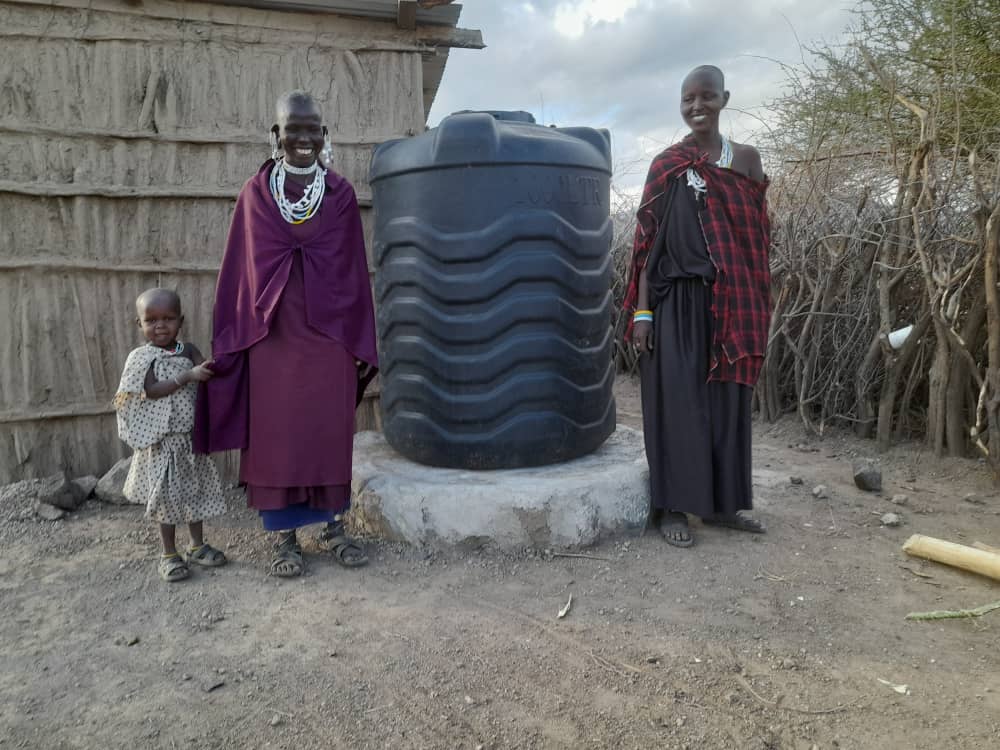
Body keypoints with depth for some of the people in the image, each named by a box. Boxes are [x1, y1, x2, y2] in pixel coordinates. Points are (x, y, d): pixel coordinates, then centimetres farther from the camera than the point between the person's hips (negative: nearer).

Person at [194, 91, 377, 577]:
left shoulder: (340, 194, 3)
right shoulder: (256, 194, 2)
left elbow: (354, 270, 4)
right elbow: (239, 270, 4)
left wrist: (361, 344, 3)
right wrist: (228, 344, 2)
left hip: (330, 337, 1)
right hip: (272, 338, 0)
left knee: (330, 433, 8)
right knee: (277, 436, 6)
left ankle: (333, 527, 24)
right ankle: (285, 537, 20)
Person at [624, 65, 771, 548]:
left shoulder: (746, 159, 10)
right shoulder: (665, 166, 2)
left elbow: (755, 239, 11)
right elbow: (647, 242, -1)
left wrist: (756, 308, 7)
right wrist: (641, 311, -7)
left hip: (728, 303, 3)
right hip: (676, 300, -3)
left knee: (725, 397, 8)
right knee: (677, 398, -2)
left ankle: (720, 501, 20)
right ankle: (671, 506, 7)